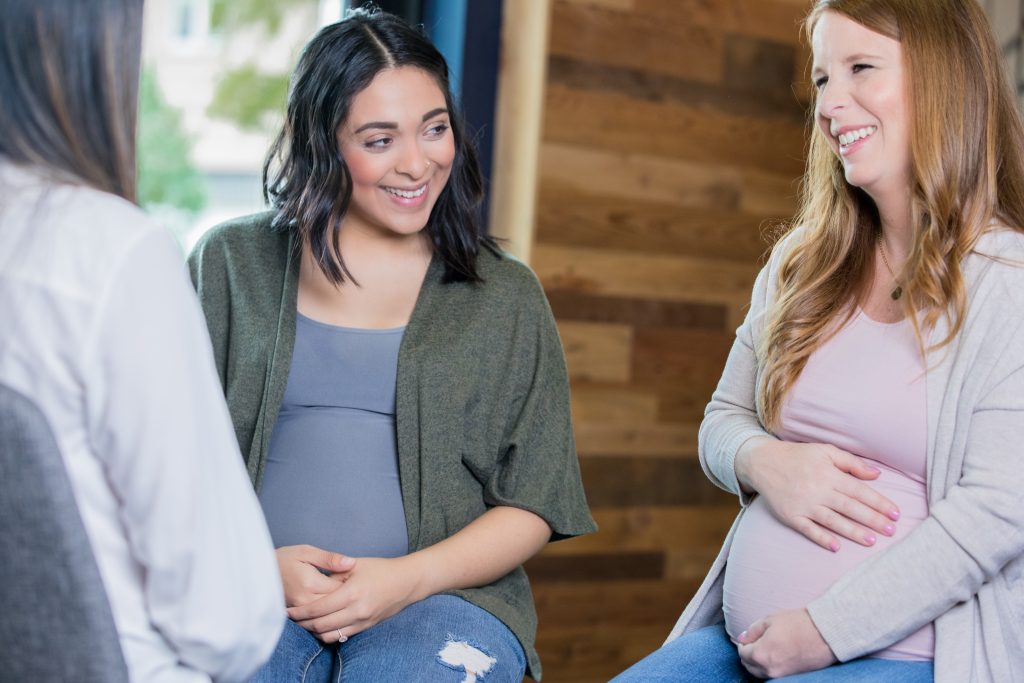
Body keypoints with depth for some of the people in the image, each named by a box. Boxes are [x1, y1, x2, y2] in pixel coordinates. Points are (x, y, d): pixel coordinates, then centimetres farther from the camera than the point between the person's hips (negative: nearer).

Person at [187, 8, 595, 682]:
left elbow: (533, 506, 6)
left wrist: (411, 579, -10)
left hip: (443, 593, 0)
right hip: (249, 590, 1)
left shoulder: (507, 298, 10)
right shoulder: (231, 263, 10)